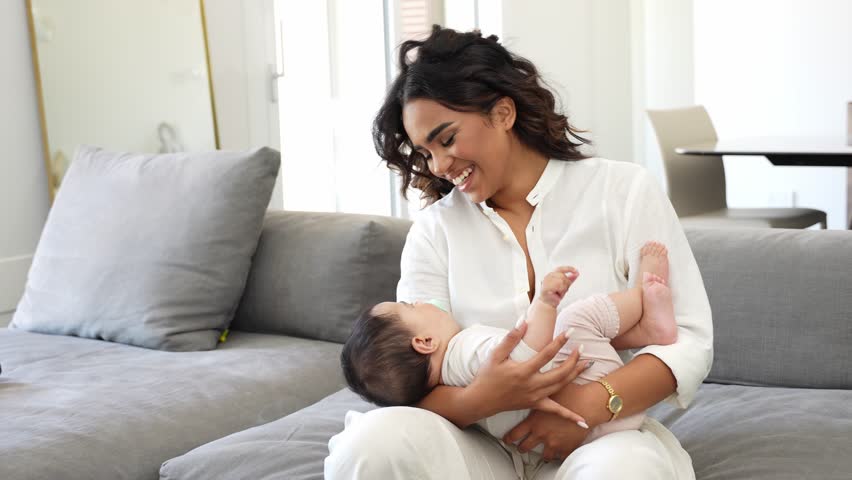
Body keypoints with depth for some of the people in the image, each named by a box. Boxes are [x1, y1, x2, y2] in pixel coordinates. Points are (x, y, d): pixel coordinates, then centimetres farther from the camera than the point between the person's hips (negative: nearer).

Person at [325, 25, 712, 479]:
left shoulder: (623, 190, 1)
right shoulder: (434, 229, 5)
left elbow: (690, 339, -5)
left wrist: (591, 402, -22)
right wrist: (481, 399, -26)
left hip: (602, 436, -1)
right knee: (374, 440, -30)